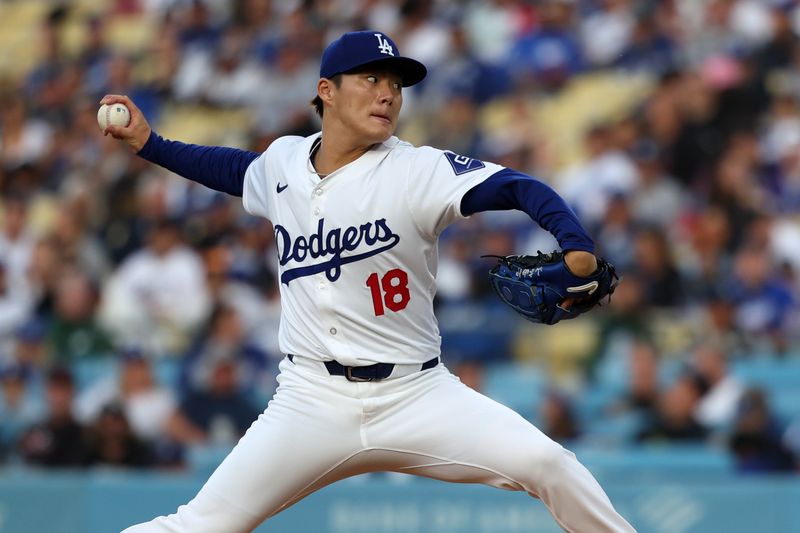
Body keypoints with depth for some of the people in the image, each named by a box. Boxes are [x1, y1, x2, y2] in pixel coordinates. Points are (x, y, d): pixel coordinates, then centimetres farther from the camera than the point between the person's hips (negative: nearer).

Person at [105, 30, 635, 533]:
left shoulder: (418, 172, -8)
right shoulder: (284, 161, 5)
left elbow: (519, 187, -20)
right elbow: (239, 170, 29)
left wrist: (577, 249, -38)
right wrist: (149, 142, 23)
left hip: (417, 397, -2)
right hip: (312, 402, 2)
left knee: (546, 464, -21)